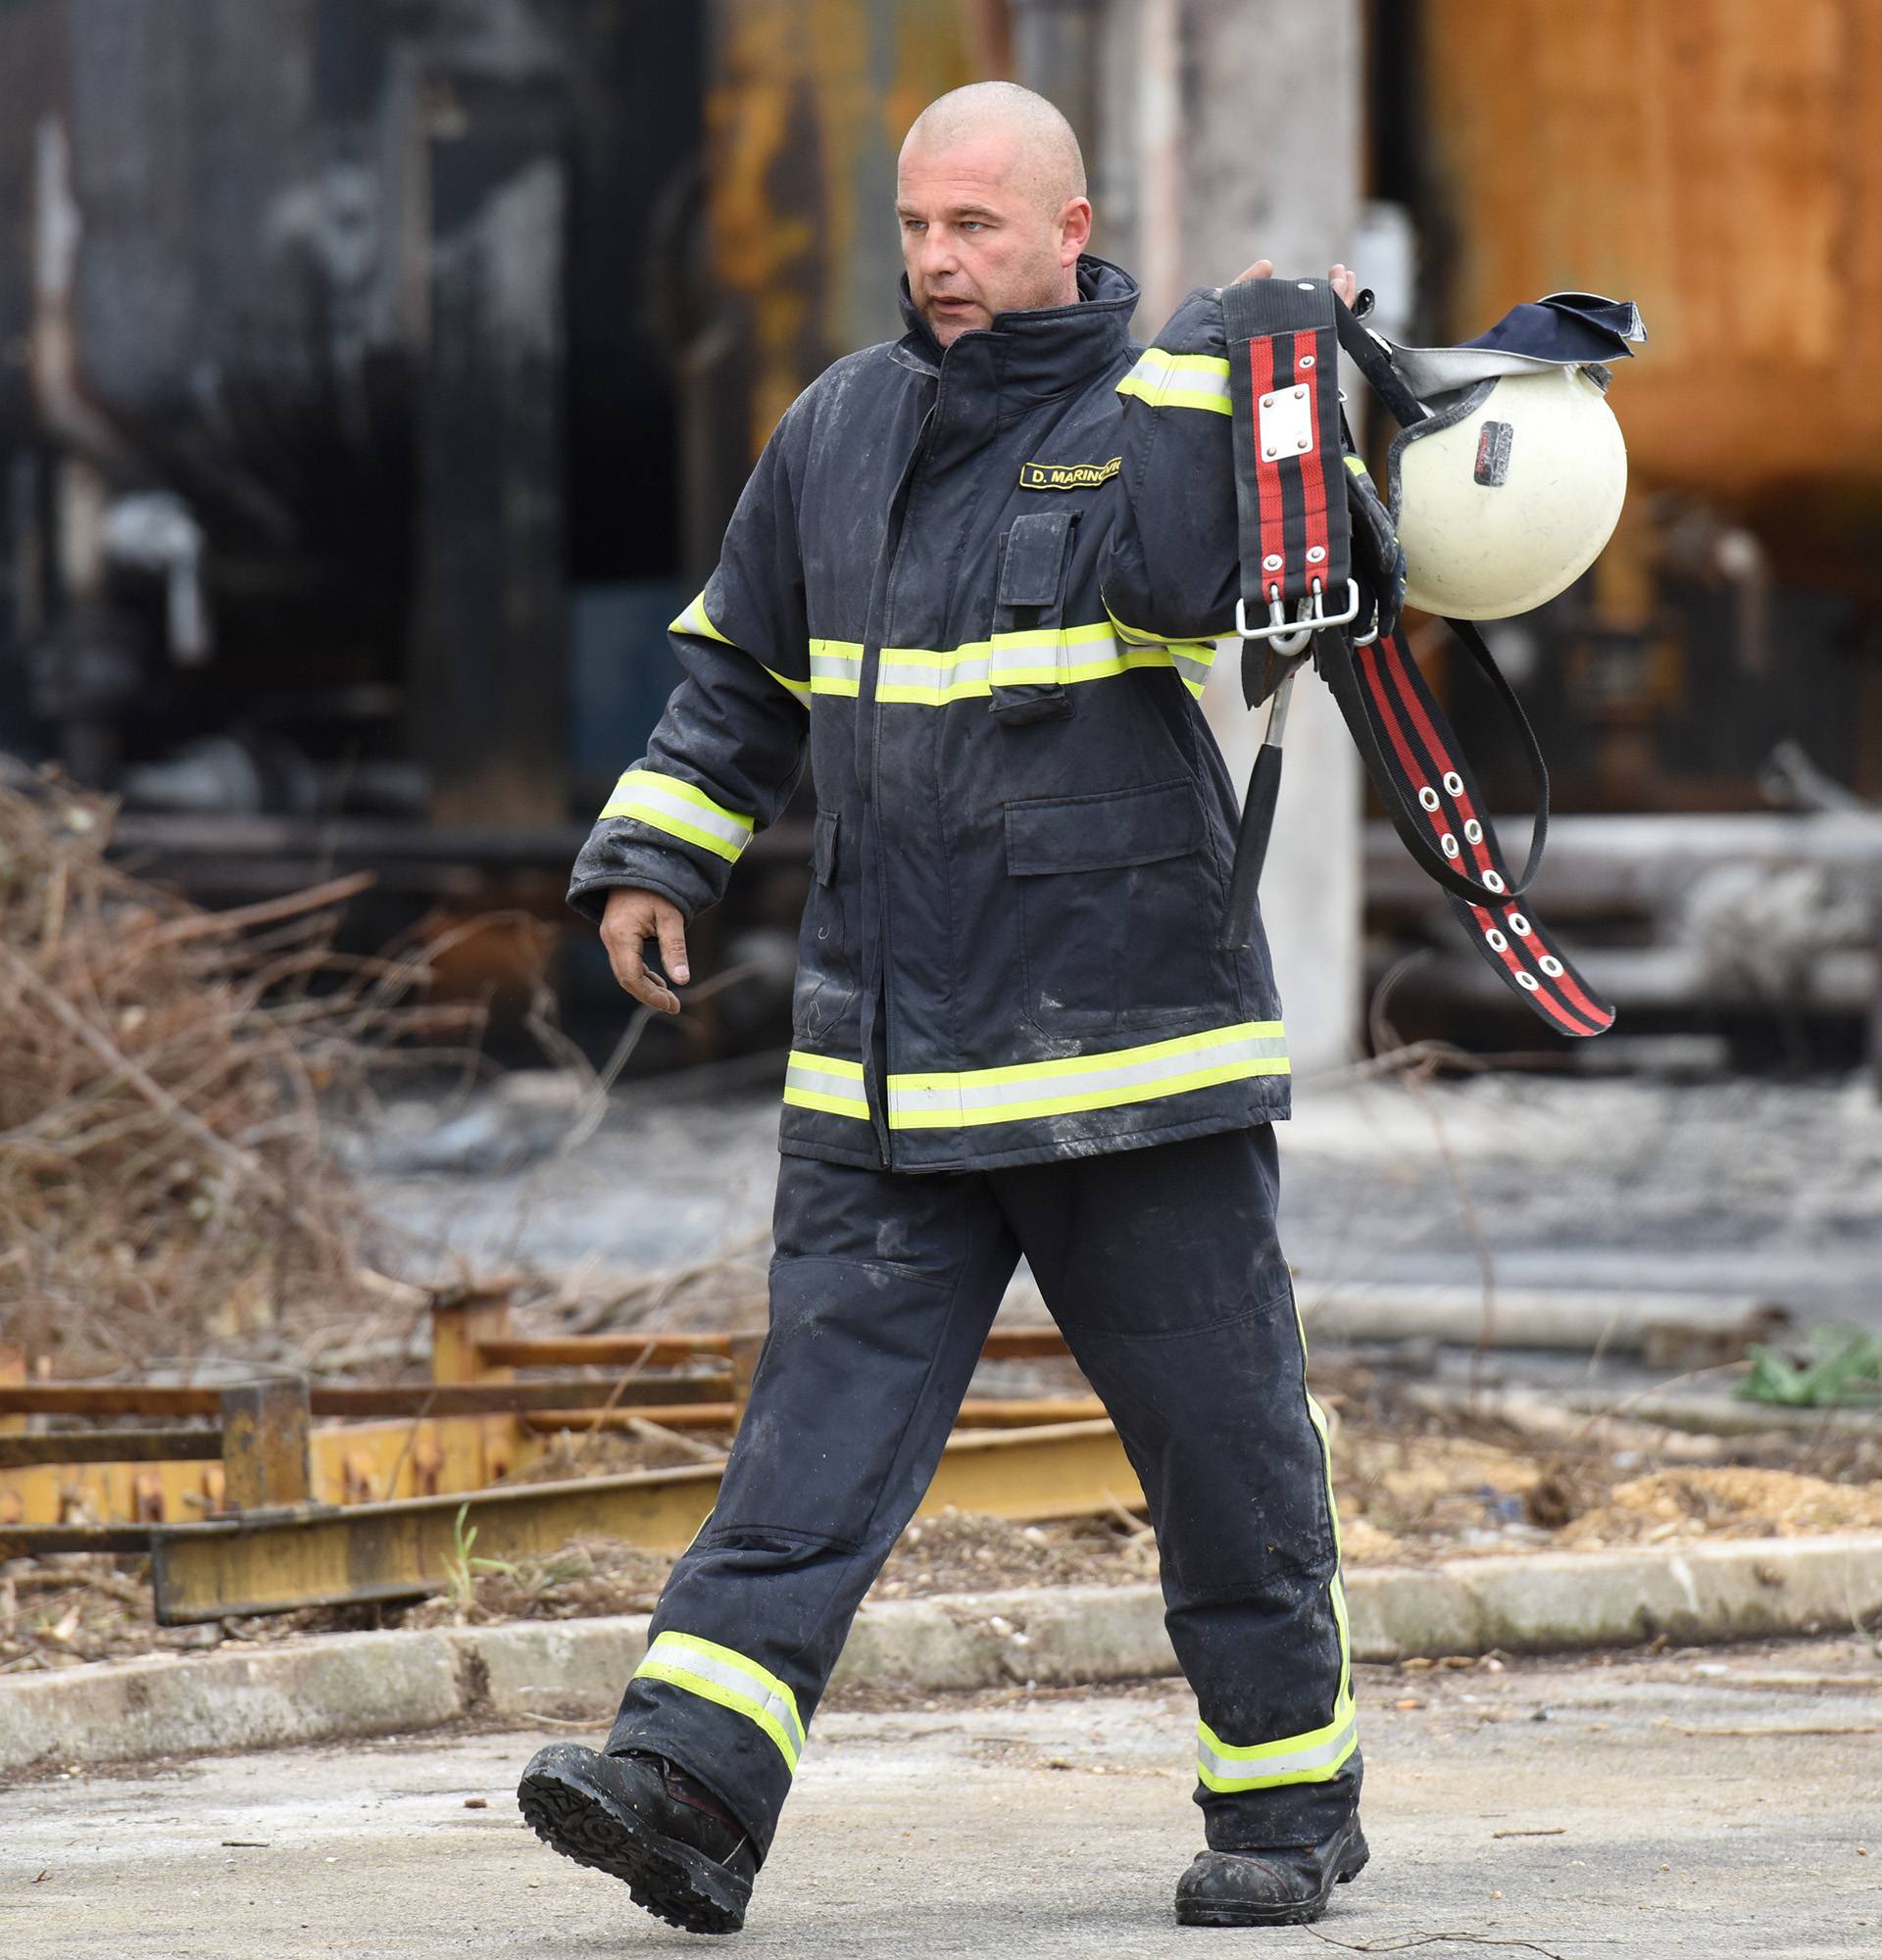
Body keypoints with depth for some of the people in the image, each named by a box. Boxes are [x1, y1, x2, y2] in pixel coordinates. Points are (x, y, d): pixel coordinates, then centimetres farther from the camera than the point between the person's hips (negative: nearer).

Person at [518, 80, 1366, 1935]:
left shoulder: (1161, 411, -2)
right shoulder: (840, 430, 13)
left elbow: (1202, 569, -19)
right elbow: (740, 671, 23)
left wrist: (1246, 375, -26)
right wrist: (653, 855, 14)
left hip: (1129, 1050, -4)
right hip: (882, 1066, 4)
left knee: (1219, 1437, 4)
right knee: (820, 1424, -5)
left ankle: (1284, 1795, 18)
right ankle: (689, 1778, -15)